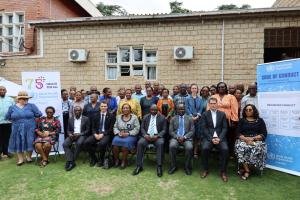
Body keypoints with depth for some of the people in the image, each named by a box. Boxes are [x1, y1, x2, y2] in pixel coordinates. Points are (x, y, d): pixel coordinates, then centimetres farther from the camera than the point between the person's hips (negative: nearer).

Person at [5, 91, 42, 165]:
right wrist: (15, 120, 7)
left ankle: (29, 157, 19)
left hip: (29, 129, -2)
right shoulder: (12, 107, 6)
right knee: (18, 143, 6)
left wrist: (31, 117, 2)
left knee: (29, 142, 1)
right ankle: (20, 159, 17)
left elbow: (39, 114, -5)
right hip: (17, 129, 2)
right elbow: (7, 117, 11)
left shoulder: (31, 106, -1)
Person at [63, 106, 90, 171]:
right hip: (72, 135, 3)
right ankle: (70, 161, -26)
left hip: (81, 135, -3)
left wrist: (79, 134, -13)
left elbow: (87, 130, 1)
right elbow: (68, 130, 16)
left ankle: (72, 161, -25)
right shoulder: (70, 119, 15)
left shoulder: (86, 119, 5)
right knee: (65, 144, -26)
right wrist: (70, 134, -7)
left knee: (79, 143, -35)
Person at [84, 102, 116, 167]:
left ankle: (101, 160, -5)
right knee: (86, 142, -20)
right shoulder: (96, 116, 15)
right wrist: (95, 134, -10)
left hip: (106, 134, -4)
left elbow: (111, 128, -3)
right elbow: (93, 127, 12)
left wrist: (103, 134, -16)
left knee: (102, 143, -34)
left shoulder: (111, 116, 3)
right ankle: (93, 158, 3)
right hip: (96, 134, 4)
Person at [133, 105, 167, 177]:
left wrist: (157, 136, -15)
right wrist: (145, 135, -10)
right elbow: (142, 128, 11)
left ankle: (159, 166, -28)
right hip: (147, 136, 2)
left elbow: (164, 130, 2)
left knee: (160, 144, -34)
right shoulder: (145, 117, 16)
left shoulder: (162, 118, 7)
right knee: (140, 143, -28)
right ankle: (139, 166, -20)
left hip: (157, 136, -2)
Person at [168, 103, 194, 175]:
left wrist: (184, 137, -12)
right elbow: (170, 131, 7)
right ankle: (173, 166, -10)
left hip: (187, 138, 0)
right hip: (175, 137, 1)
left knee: (189, 148, -31)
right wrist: (177, 137, -12)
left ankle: (187, 166, -8)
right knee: (172, 146, -30)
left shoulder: (189, 118, 11)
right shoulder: (173, 119, 13)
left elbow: (192, 131, 4)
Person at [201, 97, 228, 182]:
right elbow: (205, 128, 0)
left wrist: (219, 138, -12)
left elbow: (224, 128, 4)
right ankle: (206, 170, -8)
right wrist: (211, 138, -14)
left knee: (225, 149, -27)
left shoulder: (222, 114, 11)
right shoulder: (205, 114, 7)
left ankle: (223, 172, -9)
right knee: (205, 148, -29)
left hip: (220, 137, 1)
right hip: (208, 137, -1)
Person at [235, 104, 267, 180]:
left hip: (257, 140, 0)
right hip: (243, 140, 1)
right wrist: (245, 138, -14)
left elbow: (264, 134, 4)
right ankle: (247, 170, -27)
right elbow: (238, 133, 7)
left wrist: (253, 138, -12)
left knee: (257, 148, -35)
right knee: (241, 147, -34)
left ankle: (245, 169, -22)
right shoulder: (242, 120, 17)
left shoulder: (260, 120, 14)